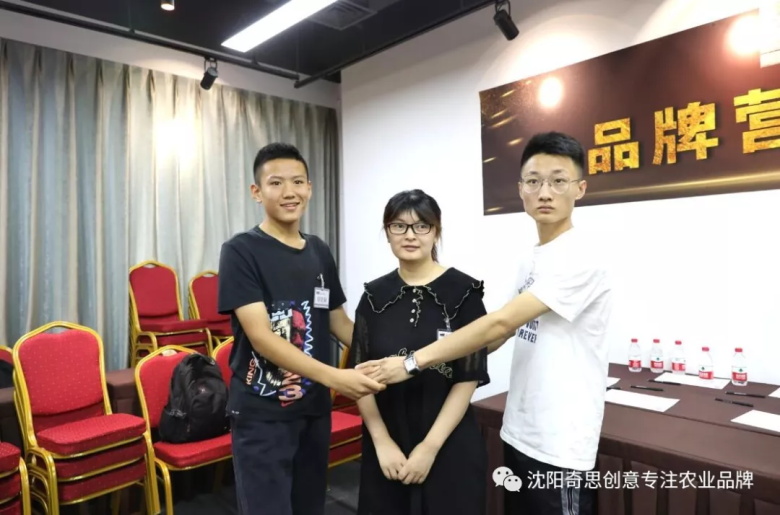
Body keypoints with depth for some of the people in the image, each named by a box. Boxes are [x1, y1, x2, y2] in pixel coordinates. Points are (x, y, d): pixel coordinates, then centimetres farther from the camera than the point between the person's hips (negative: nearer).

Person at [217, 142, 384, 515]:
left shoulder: (319, 252, 6)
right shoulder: (241, 251, -12)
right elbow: (261, 336, -21)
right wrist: (334, 377, -30)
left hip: (314, 407, 6)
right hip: (261, 412, -6)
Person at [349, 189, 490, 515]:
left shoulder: (463, 291, -9)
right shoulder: (375, 295, 1)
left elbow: (469, 378, -10)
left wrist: (430, 446, -12)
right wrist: (382, 441, -7)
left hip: (450, 447, -3)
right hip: (386, 446, 3)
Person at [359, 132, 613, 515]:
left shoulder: (580, 258, -19)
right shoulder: (529, 261, 8)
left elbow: (500, 323, -26)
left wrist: (413, 363, -24)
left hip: (559, 443, -8)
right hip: (518, 433, 8)